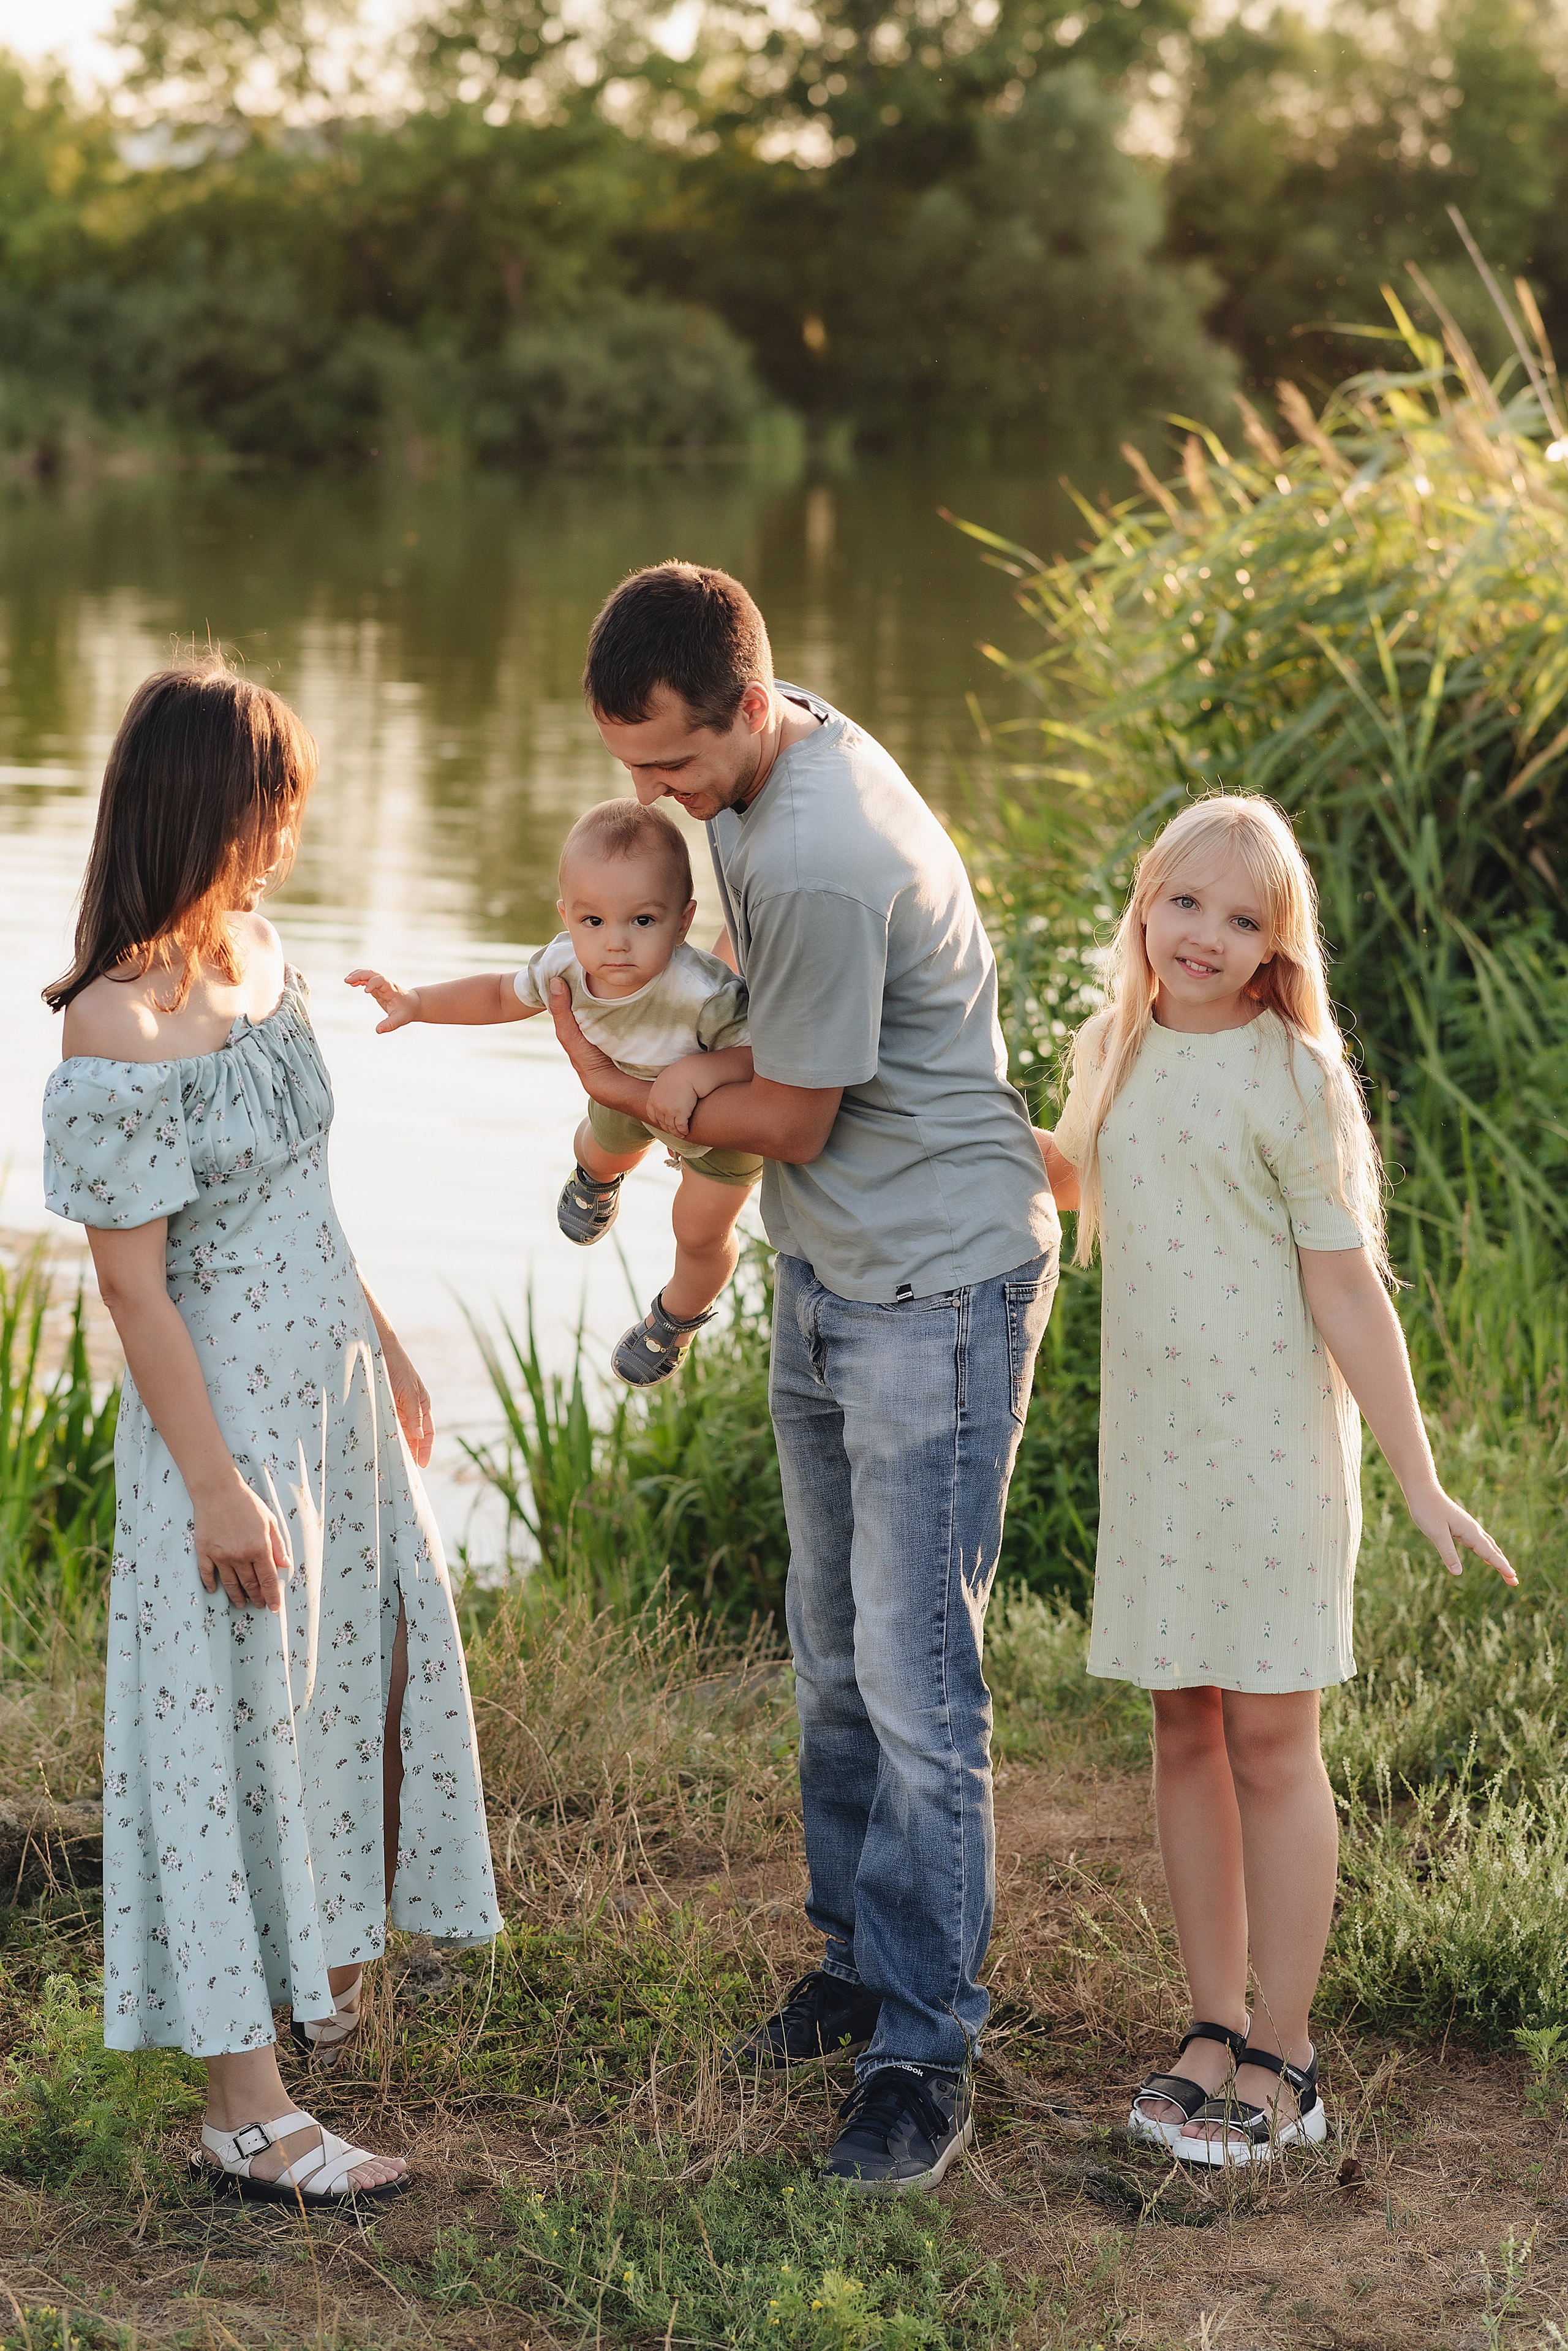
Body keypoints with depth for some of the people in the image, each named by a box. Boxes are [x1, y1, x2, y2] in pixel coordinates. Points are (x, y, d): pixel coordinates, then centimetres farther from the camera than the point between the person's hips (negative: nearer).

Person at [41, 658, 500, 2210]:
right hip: (225, 1410, -9)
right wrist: (216, 1487, -19)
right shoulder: (117, 1027, -22)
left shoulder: (255, 950, 3)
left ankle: (329, 1958, 45)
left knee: (363, 1672, 21)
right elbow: (132, 1282, -20)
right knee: (235, 1729, -1)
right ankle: (246, 2115, 9)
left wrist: (385, 1349, 19)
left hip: (333, 1386, 9)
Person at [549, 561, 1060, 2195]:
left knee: (915, 1678, -6)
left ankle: (923, 2055, 3)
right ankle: (858, 1958, 32)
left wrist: (630, 1095, -3)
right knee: (832, 1650, 17)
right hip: (827, 1273, 10)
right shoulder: (766, 755, 2)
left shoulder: (822, 863, -29)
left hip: (937, 1288, -10)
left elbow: (795, 1120, -17)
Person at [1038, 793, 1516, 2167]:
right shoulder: (1114, 1053, 7)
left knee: (1271, 1739, 0)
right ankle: (1217, 2028, 22)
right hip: (1151, 1439, 6)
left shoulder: (1295, 1080, -11)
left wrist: (1421, 1483, -12)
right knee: (1184, 1734, 10)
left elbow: (1348, 1290, -11)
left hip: (1274, 1446, -5)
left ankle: (1283, 2059, 11)